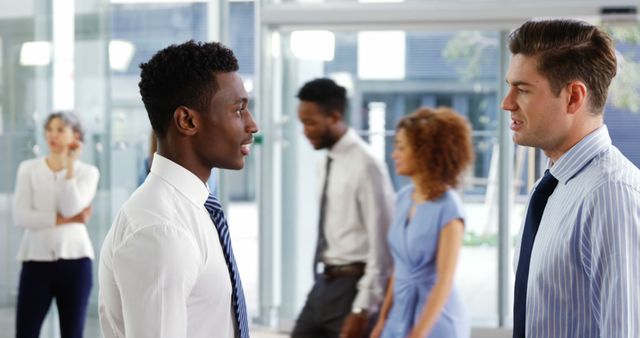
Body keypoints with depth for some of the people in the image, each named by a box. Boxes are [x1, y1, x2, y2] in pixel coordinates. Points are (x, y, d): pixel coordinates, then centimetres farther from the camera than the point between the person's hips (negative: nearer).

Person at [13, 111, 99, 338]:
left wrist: (70, 165, -10)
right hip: (36, 261, 0)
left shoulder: (87, 172, 3)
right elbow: (21, 217, -8)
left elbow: (71, 208, -15)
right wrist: (64, 219, -13)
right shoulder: (29, 169, 4)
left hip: (74, 261, 0)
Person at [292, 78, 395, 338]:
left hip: (353, 287, -9)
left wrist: (362, 308, -19)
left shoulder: (365, 166, -17)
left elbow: (380, 245, -18)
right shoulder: (329, 162, 10)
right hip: (324, 284, 9)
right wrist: (323, 281, 20)